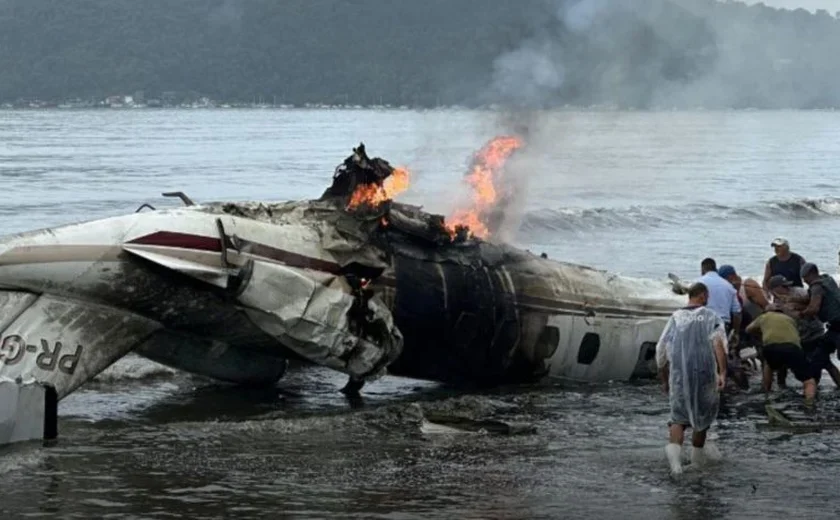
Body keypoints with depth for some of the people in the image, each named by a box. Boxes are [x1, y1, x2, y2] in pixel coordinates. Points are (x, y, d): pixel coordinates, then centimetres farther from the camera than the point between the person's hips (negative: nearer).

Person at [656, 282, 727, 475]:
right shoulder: (711, 316, 2)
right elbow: (718, 343, -14)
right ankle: (698, 451, 34)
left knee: (679, 415, 5)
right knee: (704, 410, 20)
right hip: (704, 371, -2)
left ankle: (674, 446, -23)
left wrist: (664, 379, 24)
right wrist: (722, 372, -21)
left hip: (678, 373, 2)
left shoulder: (675, 317, 12)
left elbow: (661, 349, 13)